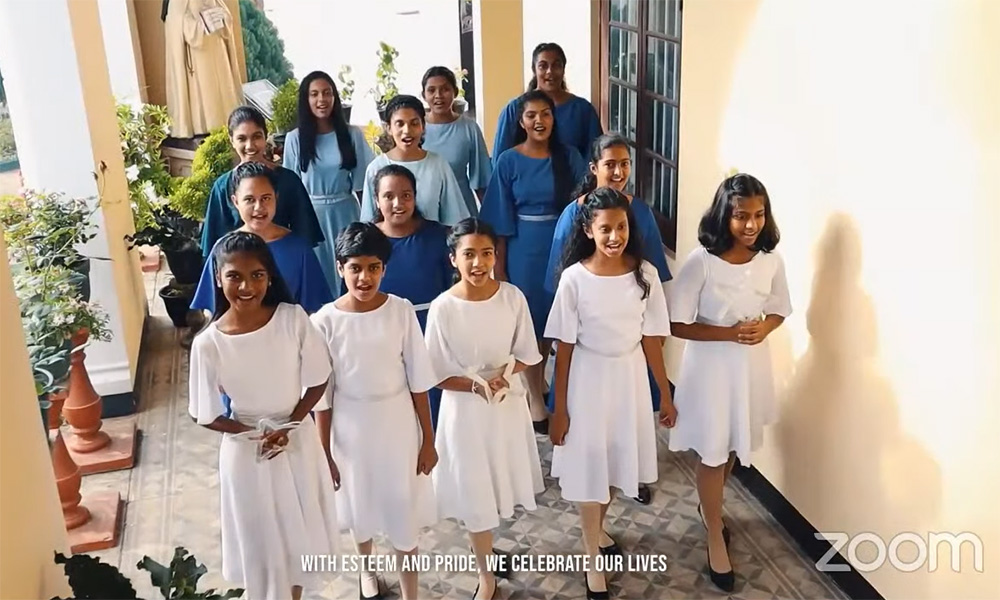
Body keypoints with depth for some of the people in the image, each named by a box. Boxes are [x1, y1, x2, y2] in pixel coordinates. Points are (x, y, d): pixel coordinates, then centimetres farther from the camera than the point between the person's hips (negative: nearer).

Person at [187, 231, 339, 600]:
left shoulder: (293, 319, -16)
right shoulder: (208, 344, -18)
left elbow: (318, 381, -6)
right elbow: (204, 415, -9)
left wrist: (288, 426, -15)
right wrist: (255, 434, -17)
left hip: (299, 441, 2)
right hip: (246, 452, -2)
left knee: (301, 532, 21)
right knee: (261, 542, 15)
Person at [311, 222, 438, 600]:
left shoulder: (401, 311, -13)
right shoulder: (325, 321, -15)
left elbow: (418, 381, -6)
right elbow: (321, 395, -7)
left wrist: (428, 439, -2)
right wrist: (324, 455, -2)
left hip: (397, 422, -1)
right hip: (351, 425, 1)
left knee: (403, 506, 9)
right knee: (360, 502, 22)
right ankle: (367, 568, 51)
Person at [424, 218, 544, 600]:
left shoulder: (512, 297, -11)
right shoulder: (443, 308, -17)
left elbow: (527, 354, -1)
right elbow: (438, 374, -11)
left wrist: (504, 375, -19)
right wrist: (478, 385, -24)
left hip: (509, 404, 3)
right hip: (464, 409, -2)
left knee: (499, 484, 20)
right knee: (474, 493, 7)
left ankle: (484, 541, 51)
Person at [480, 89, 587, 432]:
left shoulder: (569, 158, 0)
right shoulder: (509, 161, -4)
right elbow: (501, 220, -3)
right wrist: (498, 265, -4)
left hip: (562, 246, 2)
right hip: (524, 249, -2)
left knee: (553, 318, 12)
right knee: (529, 320, 5)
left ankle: (539, 381, 36)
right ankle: (535, 396, 18)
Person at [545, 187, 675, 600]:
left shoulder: (645, 274, -8)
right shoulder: (574, 278, -15)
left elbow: (652, 339, 0)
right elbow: (564, 348, -10)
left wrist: (666, 394, 4)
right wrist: (559, 409, -7)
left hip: (631, 376, 3)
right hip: (588, 378, -3)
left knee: (617, 460, 19)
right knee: (589, 467, 7)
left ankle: (597, 529, 46)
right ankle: (594, 563, 25)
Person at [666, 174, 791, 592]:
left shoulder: (770, 260, -7)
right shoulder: (701, 262, -21)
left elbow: (779, 310, 8)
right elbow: (677, 325, -17)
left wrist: (763, 328, -14)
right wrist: (729, 333, -25)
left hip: (751, 365, 5)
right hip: (711, 365, -5)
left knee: (734, 448, 22)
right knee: (713, 453, 8)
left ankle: (708, 505, 51)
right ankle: (716, 540, 27)